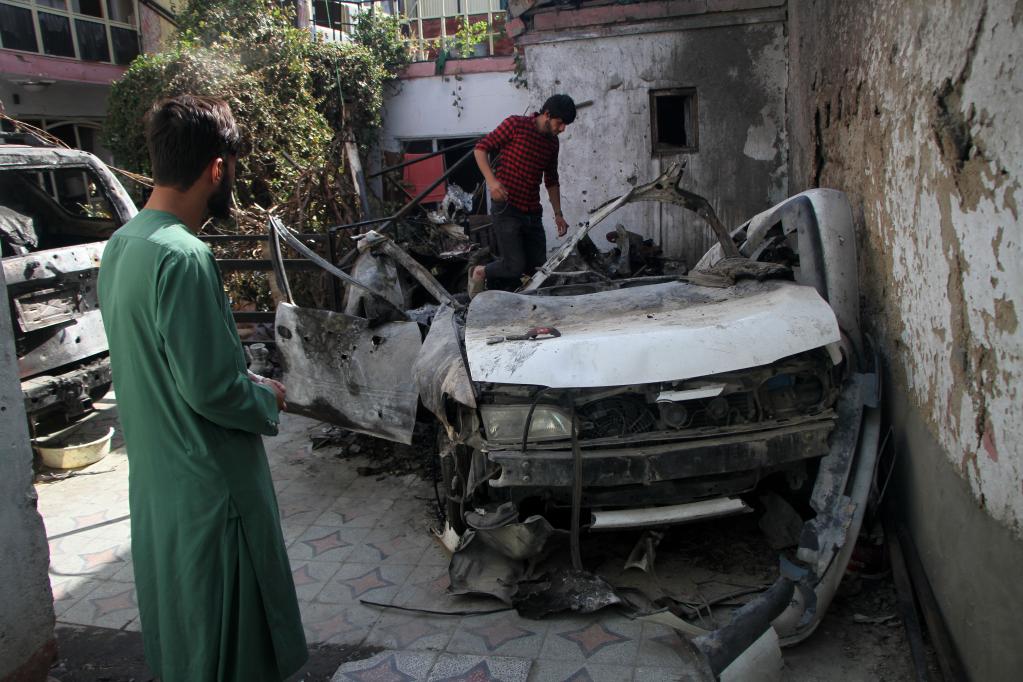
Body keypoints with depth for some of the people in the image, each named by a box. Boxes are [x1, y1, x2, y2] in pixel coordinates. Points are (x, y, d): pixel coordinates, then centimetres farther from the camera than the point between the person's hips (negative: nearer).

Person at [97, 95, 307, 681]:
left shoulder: (123, 243, 5)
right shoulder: (183, 257, -25)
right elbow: (209, 387, -26)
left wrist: (244, 381, 10)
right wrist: (268, 400, -7)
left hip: (155, 474, 9)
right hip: (211, 482, -9)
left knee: (182, 633, 27)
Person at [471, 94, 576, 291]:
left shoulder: (552, 142, 13)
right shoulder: (515, 124, -6)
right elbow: (481, 148, -6)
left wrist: (558, 214, 17)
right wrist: (491, 180, -21)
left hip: (532, 213, 7)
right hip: (506, 209, -7)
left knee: (538, 268, 7)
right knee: (515, 267, -12)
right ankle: (480, 273, 17)